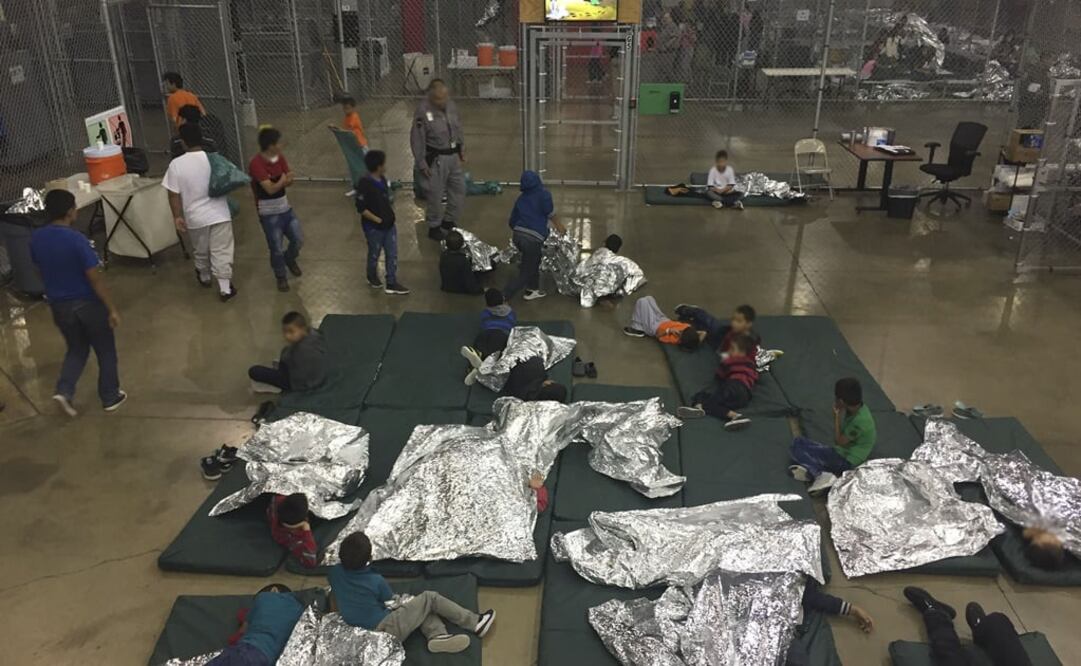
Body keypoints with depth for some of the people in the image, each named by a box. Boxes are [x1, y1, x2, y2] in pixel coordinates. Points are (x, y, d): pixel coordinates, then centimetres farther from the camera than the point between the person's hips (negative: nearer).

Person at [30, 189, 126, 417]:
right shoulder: (77, 239, -23)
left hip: (58, 306, 6)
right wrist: (112, 309, -14)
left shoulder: (36, 239, -4)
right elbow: (95, 278, -21)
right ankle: (111, 397, 23)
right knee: (105, 351, 13)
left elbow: (41, 270, 10)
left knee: (76, 349, 24)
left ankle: (64, 391, 8)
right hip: (88, 303, -6)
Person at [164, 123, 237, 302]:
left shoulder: (176, 164, -11)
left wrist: (177, 216, 0)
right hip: (219, 214, 0)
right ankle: (226, 289, 3)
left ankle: (204, 278, 44)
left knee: (200, 251, 22)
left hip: (196, 217, 0)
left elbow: (174, 194, -9)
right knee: (221, 252, 4)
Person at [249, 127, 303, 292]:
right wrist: (283, 180, -11)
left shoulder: (280, 157, 1)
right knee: (276, 248, 3)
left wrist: (285, 180, -22)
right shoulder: (256, 164, -22)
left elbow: (289, 181, 1)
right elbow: (271, 189, -26)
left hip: (285, 208, 6)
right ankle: (281, 277, 25)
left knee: (298, 240, 12)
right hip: (269, 213, -6)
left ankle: (290, 259, 43)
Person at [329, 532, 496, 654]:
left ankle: (437, 635, -9)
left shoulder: (334, 573, -2)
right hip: (388, 631, -7)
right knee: (430, 598, 4)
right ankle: (476, 624, 7)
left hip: (368, 635, 7)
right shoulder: (376, 581, -15)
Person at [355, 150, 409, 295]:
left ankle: (391, 283, 20)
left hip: (389, 224, 7)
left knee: (392, 254, 10)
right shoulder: (365, 185, -24)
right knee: (374, 254, 14)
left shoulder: (382, 180, 1)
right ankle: (372, 278, 39)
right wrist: (377, 220, -18)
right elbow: (361, 208, -22)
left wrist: (391, 210, 7)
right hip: (373, 227, -7)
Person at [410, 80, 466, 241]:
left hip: (453, 155, 7)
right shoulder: (423, 110, -20)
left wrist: (462, 148, 15)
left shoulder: (451, 104, -1)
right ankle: (434, 227, 23)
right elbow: (417, 139, -16)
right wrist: (421, 164, -14)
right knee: (435, 194, 4)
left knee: (459, 189, 15)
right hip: (436, 159, -7)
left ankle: (449, 221, 35)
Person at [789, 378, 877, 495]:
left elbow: (839, 442, -16)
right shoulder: (857, 408, 1)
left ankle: (820, 474, -24)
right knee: (799, 442, 1)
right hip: (841, 452, 9)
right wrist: (840, 414, -4)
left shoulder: (859, 420, -26)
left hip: (845, 460, -9)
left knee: (798, 445, -10)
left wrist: (837, 416, -11)